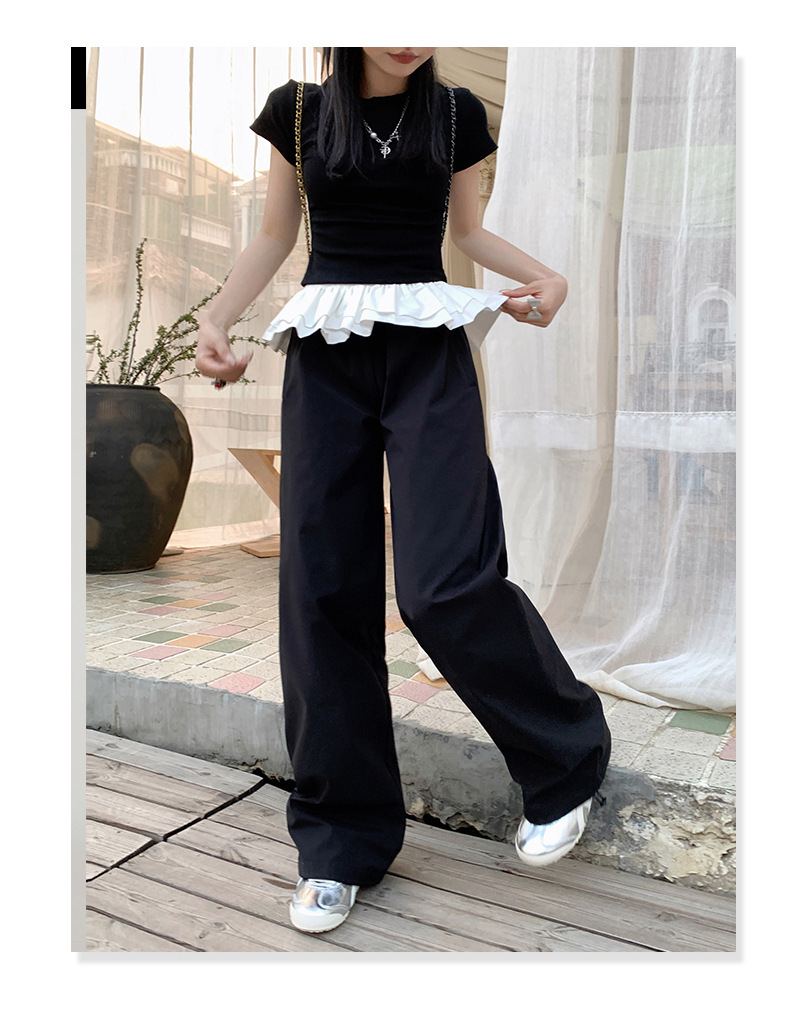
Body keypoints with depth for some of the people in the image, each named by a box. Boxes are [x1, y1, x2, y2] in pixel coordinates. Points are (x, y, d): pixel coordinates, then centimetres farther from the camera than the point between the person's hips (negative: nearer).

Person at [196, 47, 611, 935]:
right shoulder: (299, 111, 12)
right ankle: (341, 837, 11)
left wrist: (543, 274, 1)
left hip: (430, 349, -1)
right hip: (325, 355, 2)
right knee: (322, 589, -4)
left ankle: (566, 757, 10)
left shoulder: (455, 113, 12)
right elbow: (275, 237, 15)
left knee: (446, 580, -17)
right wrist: (214, 319, 0)